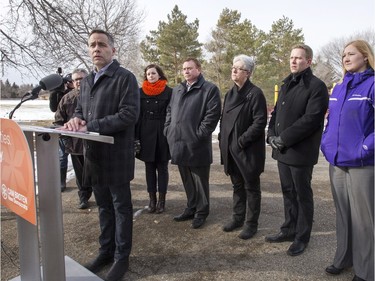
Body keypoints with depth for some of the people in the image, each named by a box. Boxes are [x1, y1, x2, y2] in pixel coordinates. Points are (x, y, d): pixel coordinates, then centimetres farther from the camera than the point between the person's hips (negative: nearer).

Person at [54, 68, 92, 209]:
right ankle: (83, 197, 28)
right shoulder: (67, 99, 3)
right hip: (75, 143, 2)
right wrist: (65, 139, -1)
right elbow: (58, 121, 7)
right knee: (80, 173, 12)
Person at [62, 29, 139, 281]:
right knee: (104, 206, 18)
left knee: (121, 207, 7)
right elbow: (80, 110, 20)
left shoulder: (125, 77, -10)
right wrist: (77, 119, -6)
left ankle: (122, 257, 22)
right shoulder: (87, 80, 15)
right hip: (94, 154, 7)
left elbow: (129, 114, -20)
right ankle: (106, 251, 34)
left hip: (116, 154, -7)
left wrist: (90, 126, -21)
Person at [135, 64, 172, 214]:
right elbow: (136, 114, 5)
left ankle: (161, 199, 14)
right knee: (149, 168, 9)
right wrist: (136, 136, 0)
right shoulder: (141, 92, 6)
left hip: (163, 134, -3)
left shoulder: (169, 92, -2)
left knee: (162, 167, 5)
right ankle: (152, 199, 18)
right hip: (146, 134, 3)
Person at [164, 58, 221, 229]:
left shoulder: (210, 89, -3)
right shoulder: (177, 90, 19)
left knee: (200, 181, 5)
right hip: (179, 144, 7)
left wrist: (199, 134, -16)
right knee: (187, 180, 17)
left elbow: (212, 115, -12)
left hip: (197, 145, -6)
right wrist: (168, 131, 8)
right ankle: (191, 208, 31)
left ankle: (201, 212, 19)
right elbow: (170, 112, 22)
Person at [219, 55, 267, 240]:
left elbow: (260, 122, -17)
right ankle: (238, 217, 32)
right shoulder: (230, 94, 13)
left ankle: (251, 223, 19)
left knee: (251, 187, 6)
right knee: (237, 185, 18)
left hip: (248, 150, -7)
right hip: (231, 149, 7)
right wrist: (223, 141, 6)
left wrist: (242, 141, -18)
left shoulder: (255, 93, -10)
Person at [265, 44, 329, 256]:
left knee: (302, 194, 6)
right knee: (288, 192, 16)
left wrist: (284, 139, -17)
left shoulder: (316, 86, -9)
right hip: (282, 150, 7)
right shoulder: (287, 84, 16)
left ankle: (302, 237, 20)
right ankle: (290, 229, 31)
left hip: (301, 151, -7)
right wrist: (272, 135, 0)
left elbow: (311, 119, -18)